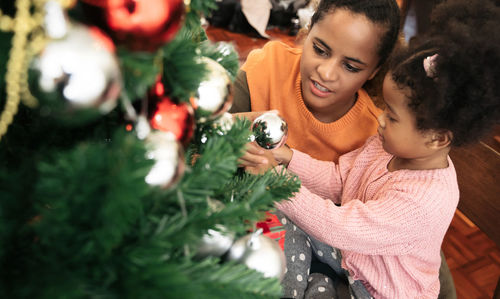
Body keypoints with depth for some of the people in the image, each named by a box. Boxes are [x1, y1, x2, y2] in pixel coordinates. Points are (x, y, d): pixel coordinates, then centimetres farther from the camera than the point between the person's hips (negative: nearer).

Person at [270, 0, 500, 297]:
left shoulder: (423, 200, -37)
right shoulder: (389, 146, -13)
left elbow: (341, 228, -38)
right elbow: (337, 179, -5)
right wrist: (288, 157, -18)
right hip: (353, 255, 7)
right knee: (288, 220, -6)